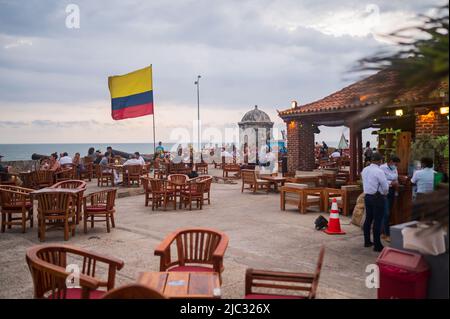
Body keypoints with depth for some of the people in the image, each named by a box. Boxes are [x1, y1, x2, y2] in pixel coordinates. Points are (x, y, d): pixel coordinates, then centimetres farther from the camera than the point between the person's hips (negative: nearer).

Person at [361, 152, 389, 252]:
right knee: (377, 221, -3)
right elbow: (385, 186, -14)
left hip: (367, 196, 7)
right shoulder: (379, 171, -18)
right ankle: (377, 245, 2)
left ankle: (367, 241, 26)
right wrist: (385, 194, 8)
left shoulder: (364, 170, 4)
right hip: (378, 198, -7)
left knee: (368, 219, 16)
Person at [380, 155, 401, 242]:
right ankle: (387, 235, -1)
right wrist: (391, 183, -23)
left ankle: (383, 233, 22)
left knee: (388, 213, 12)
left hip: (392, 192, 8)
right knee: (386, 213, -7)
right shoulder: (382, 168, -13)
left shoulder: (394, 169, 11)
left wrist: (396, 184, 1)